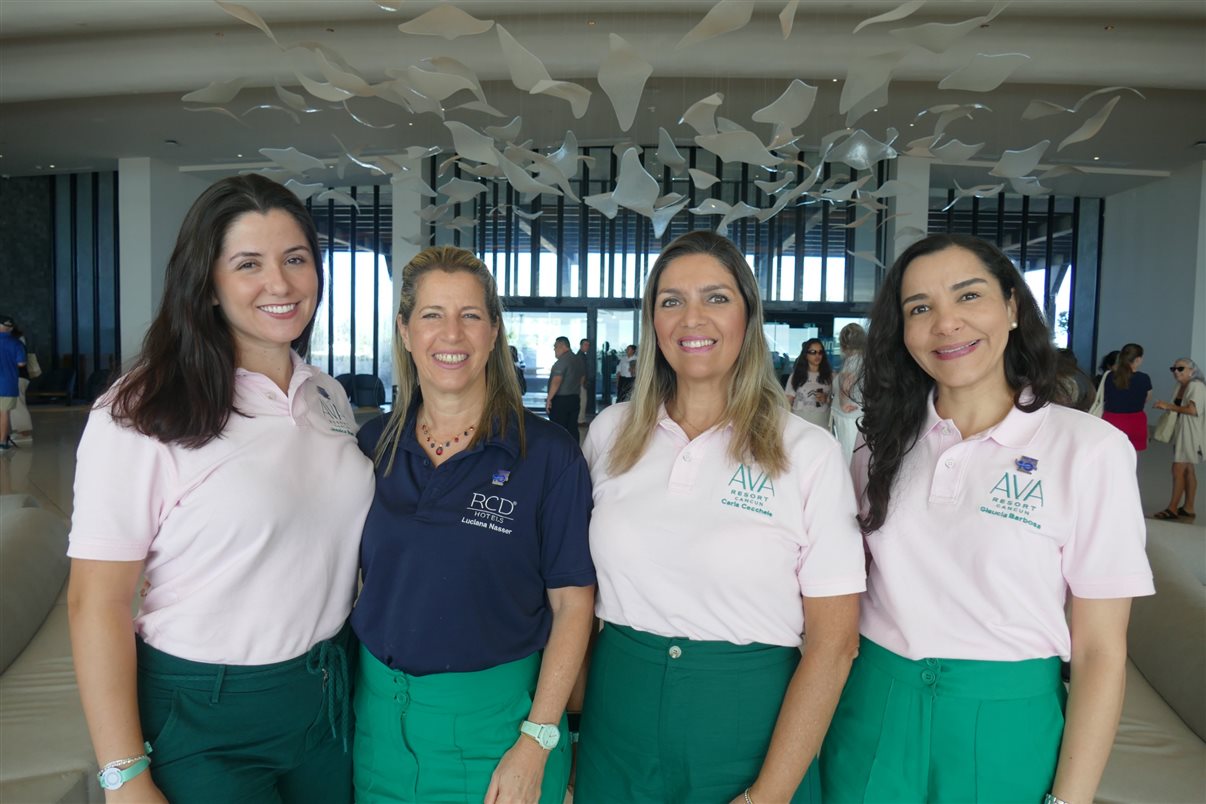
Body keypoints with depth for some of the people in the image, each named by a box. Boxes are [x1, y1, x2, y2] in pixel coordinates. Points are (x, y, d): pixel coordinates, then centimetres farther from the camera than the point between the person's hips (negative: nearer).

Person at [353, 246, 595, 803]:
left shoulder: (548, 454, -12)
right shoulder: (373, 445, 0)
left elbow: (572, 605, -11)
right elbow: (355, 575, 10)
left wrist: (536, 742, -14)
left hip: (492, 715, -3)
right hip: (379, 710, 4)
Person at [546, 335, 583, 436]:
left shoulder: (562, 361, -16)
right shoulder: (578, 360, 12)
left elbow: (556, 382, -23)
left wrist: (549, 398, -20)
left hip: (561, 400, -8)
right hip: (575, 399, 8)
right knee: (572, 429, 9)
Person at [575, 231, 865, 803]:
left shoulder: (809, 453, -10)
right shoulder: (609, 433, -1)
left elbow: (833, 643, -9)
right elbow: (579, 593, 7)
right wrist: (569, 725, 1)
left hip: (748, 725, -2)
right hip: (618, 721, 3)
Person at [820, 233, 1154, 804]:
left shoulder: (1091, 449, -10)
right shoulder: (883, 443, -1)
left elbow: (1100, 652, -8)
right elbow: (851, 591, 7)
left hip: (1004, 726, -2)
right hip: (874, 717, 3)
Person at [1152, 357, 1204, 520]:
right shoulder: (1179, 388, 13)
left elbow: (1193, 410, -24)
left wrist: (1169, 406, -19)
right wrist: (1167, 407, 1)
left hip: (1191, 434, -9)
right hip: (1181, 432, 9)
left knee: (1178, 470, -9)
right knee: (1188, 471, 12)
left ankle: (1172, 509, -4)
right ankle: (1188, 509, 17)